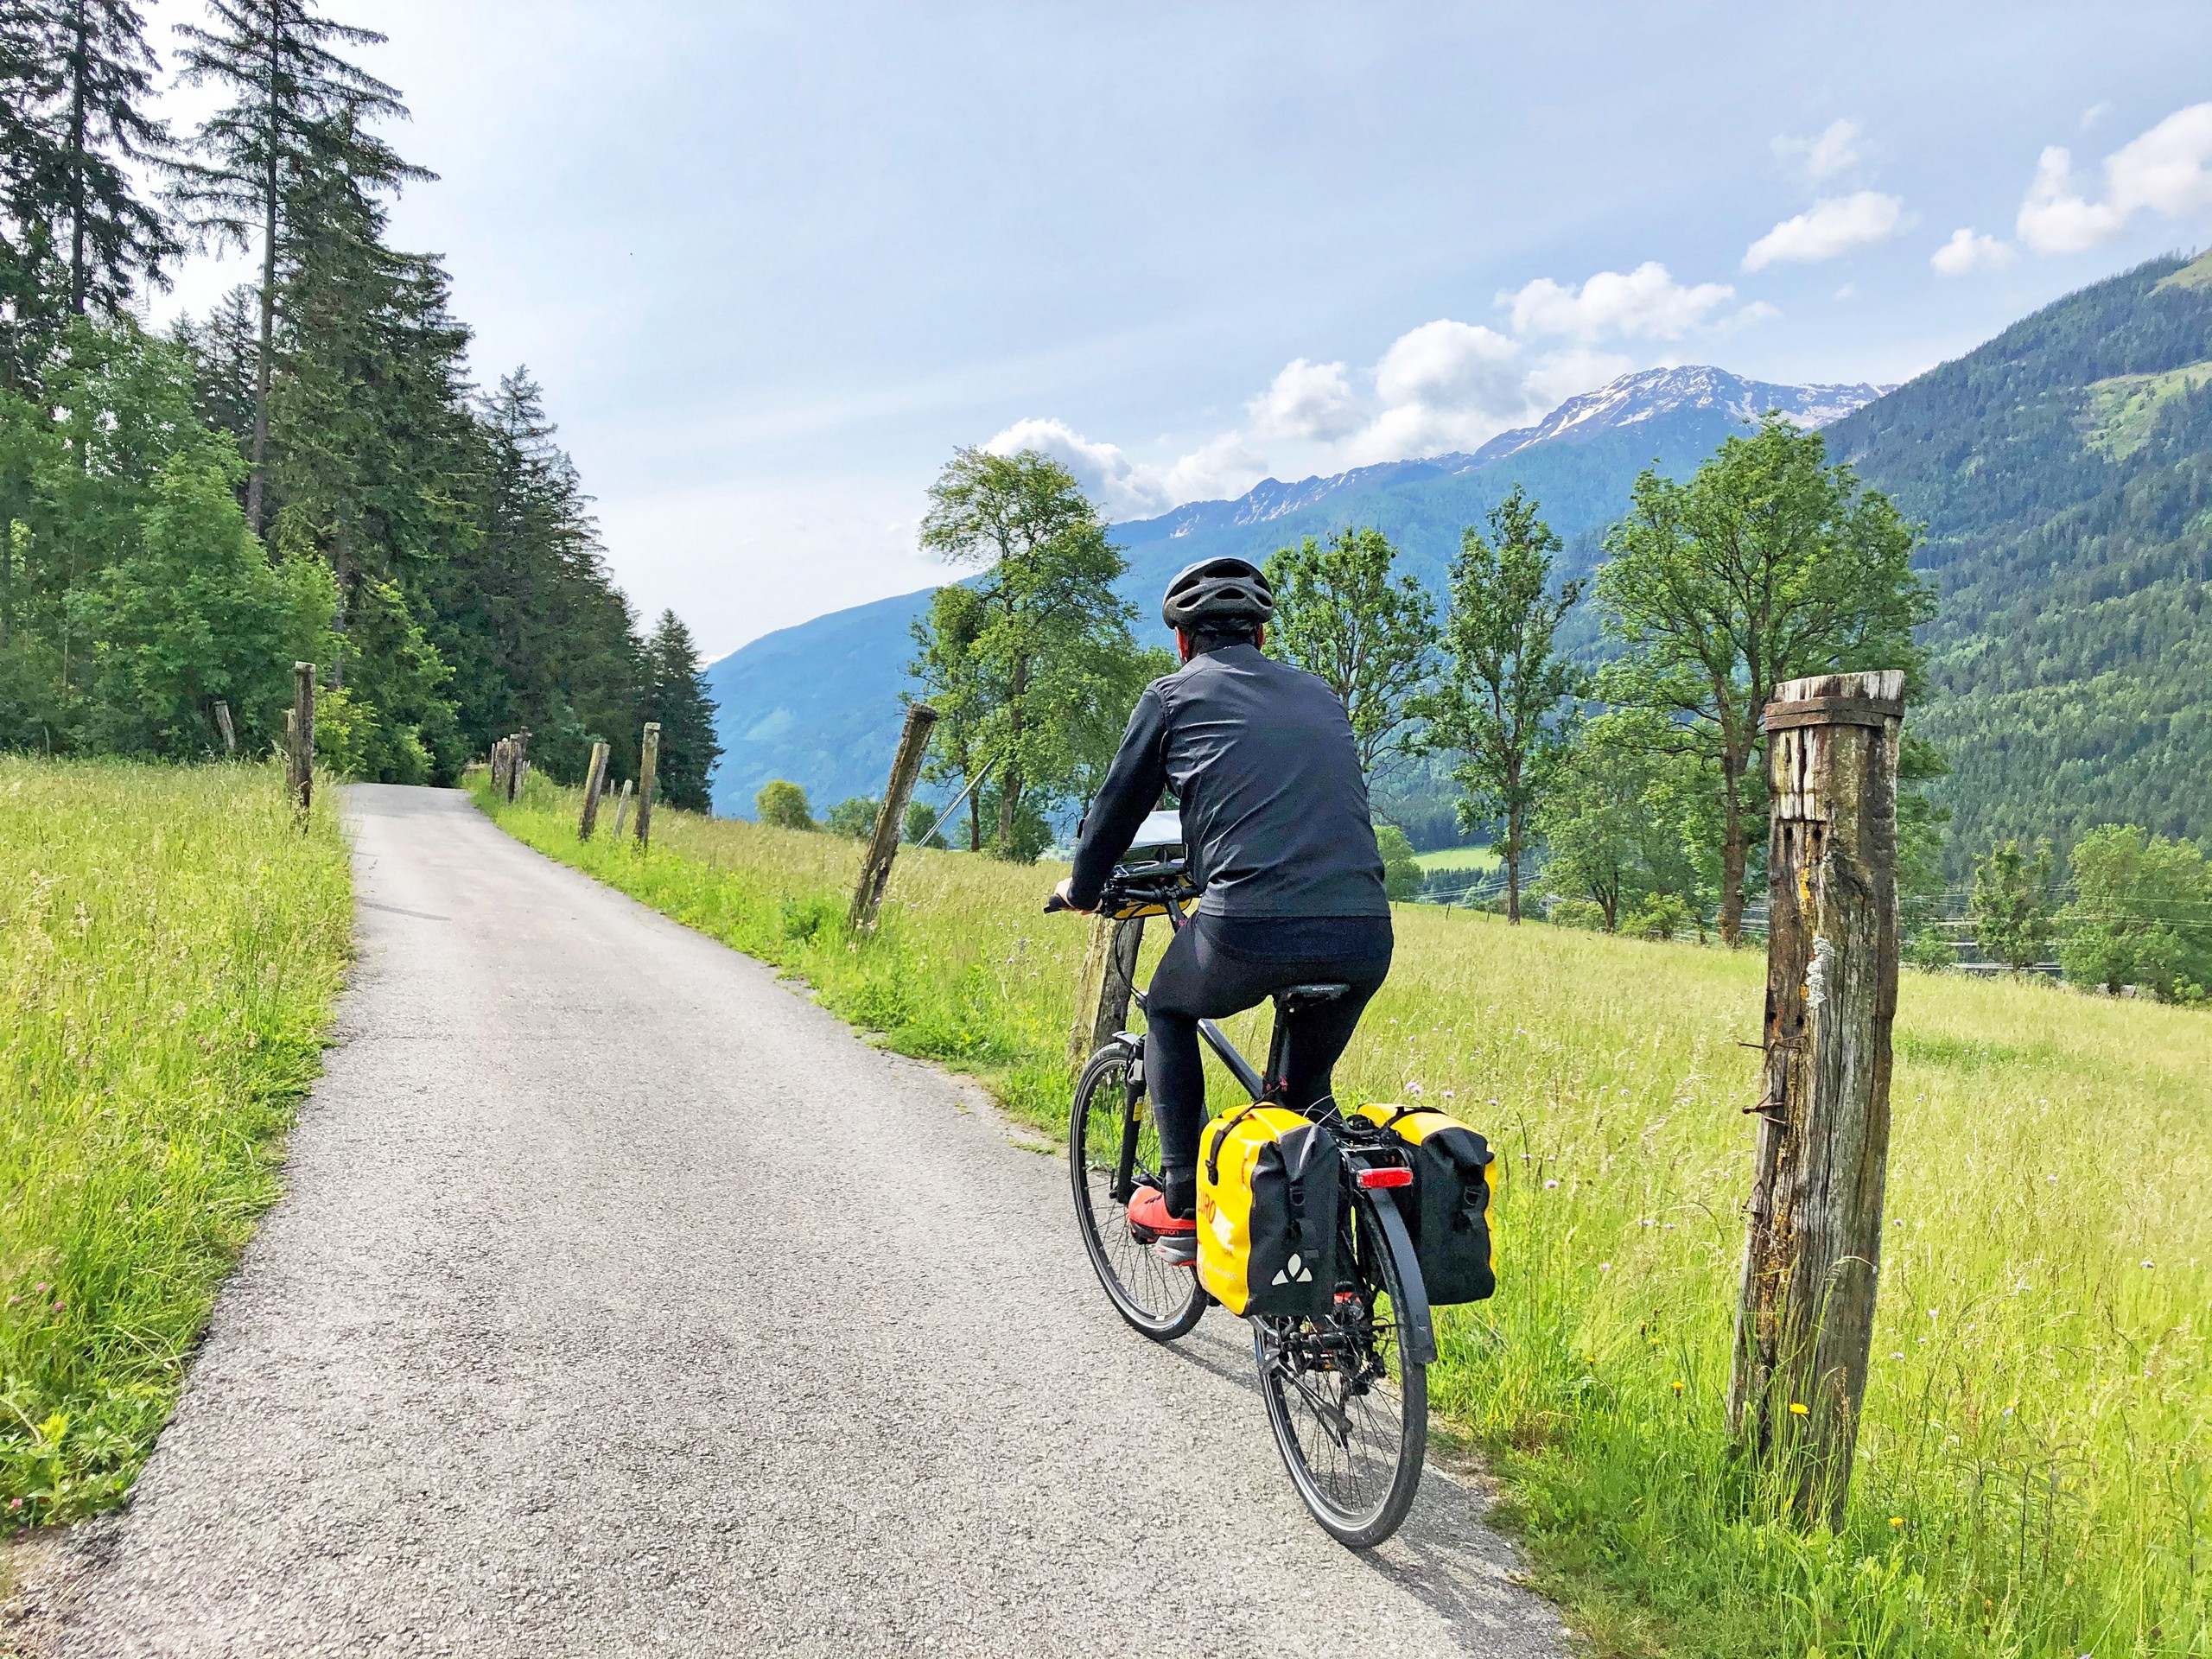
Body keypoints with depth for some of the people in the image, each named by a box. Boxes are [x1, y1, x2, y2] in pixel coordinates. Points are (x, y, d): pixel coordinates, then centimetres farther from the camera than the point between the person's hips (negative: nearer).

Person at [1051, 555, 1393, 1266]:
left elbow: (1120, 805, 20)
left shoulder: (1173, 696, 12)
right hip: (1365, 939, 4)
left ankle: (1184, 1205, 21)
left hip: (1251, 928, -4)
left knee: (1168, 1013, 28)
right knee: (1307, 1086, 29)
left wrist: (1082, 888, 39)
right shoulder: (1320, 695, 25)